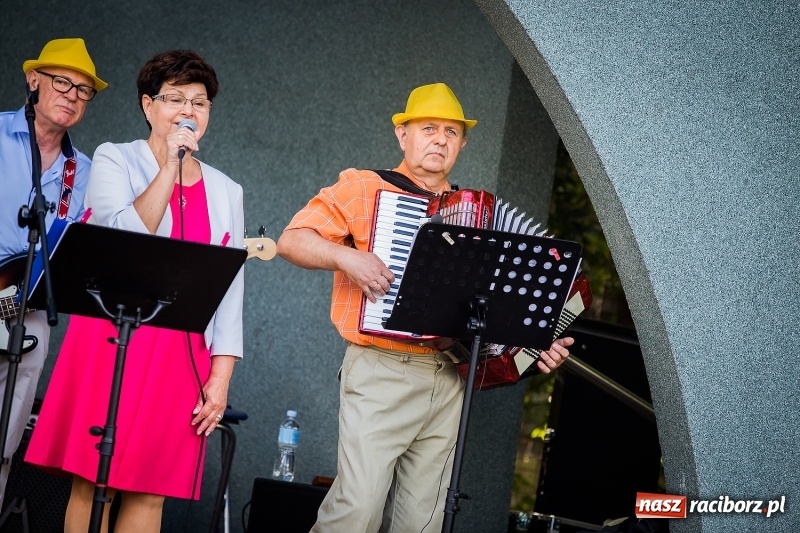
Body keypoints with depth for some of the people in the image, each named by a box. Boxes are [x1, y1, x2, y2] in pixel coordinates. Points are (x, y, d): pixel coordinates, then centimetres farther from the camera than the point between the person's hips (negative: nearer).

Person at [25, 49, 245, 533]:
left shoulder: (226, 192, 15)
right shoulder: (115, 160, 6)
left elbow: (230, 293, 12)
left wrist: (220, 376, 4)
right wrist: (170, 167, -13)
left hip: (182, 353, 3)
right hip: (113, 338, -3)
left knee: (150, 492, 1)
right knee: (93, 483, -6)